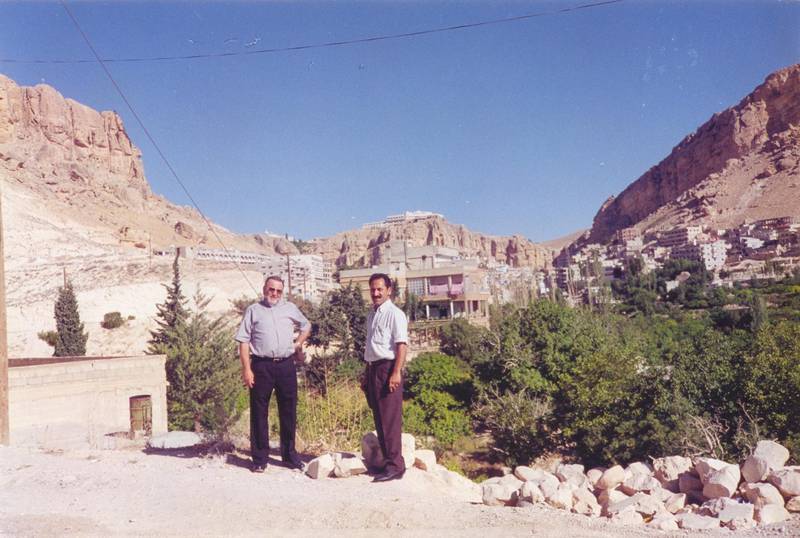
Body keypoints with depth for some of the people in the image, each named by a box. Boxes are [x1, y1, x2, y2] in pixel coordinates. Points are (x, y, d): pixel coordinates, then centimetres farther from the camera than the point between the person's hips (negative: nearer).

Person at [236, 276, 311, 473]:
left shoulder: (290, 308, 13)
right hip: (261, 366, -2)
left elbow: (306, 326, 29)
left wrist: (298, 342, 13)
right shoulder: (253, 310, 5)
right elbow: (244, 341, 0)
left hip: (286, 365, 3)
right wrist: (246, 369, -8)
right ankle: (259, 459, 13)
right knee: (259, 413, 3)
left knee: (288, 412, 8)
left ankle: (289, 455, 21)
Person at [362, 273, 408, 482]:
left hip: (387, 368, -9)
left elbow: (401, 345, -16)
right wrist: (366, 373, 21)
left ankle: (395, 466, -1)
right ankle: (386, 460, 22)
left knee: (390, 419, -7)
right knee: (379, 419, 13)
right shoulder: (371, 315, 17)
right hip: (373, 369, 9)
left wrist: (396, 373, -23)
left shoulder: (394, 314, -8)